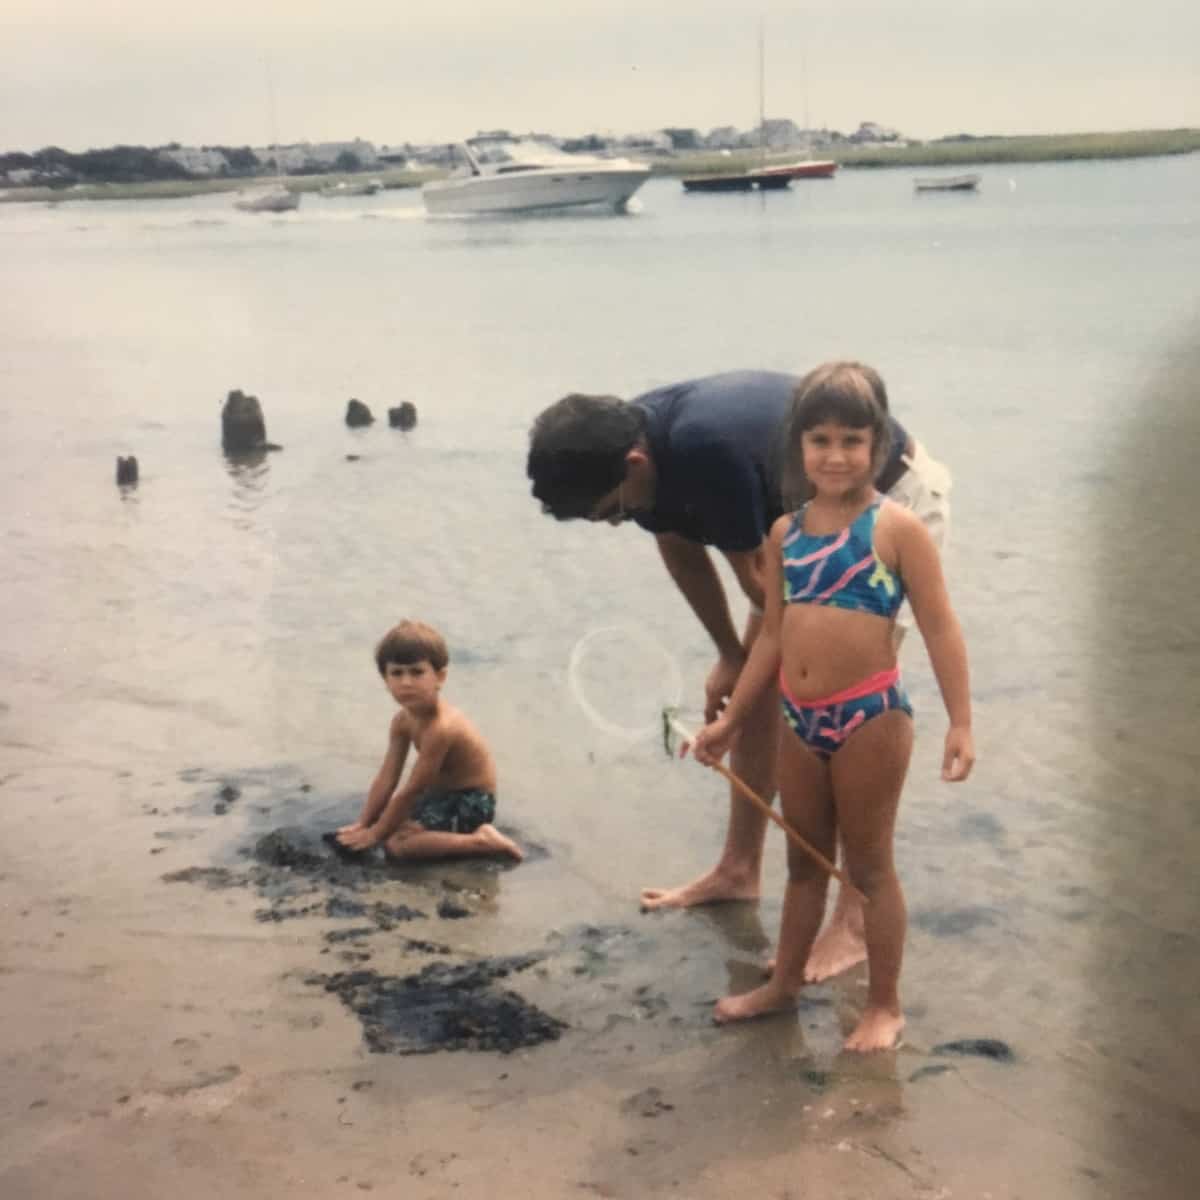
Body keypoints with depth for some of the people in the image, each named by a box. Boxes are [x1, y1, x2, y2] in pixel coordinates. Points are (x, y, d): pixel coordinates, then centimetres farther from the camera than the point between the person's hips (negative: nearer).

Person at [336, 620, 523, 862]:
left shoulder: (441, 728, -30)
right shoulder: (403, 721, -3)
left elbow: (411, 790, -24)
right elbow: (386, 778, 0)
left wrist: (374, 834, -17)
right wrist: (363, 823, -6)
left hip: (470, 802, -9)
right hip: (442, 792, 9)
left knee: (396, 844, -22)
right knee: (381, 815, 18)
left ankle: (481, 840, -17)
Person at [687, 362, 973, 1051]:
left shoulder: (896, 528, -10)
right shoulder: (785, 533, 6)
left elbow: (940, 627, -11)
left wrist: (960, 723, -17)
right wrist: (732, 720, 18)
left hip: (871, 715, -5)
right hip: (800, 719, 6)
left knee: (870, 864, 7)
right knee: (805, 861, 20)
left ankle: (885, 1006, 21)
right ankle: (784, 983, 35)